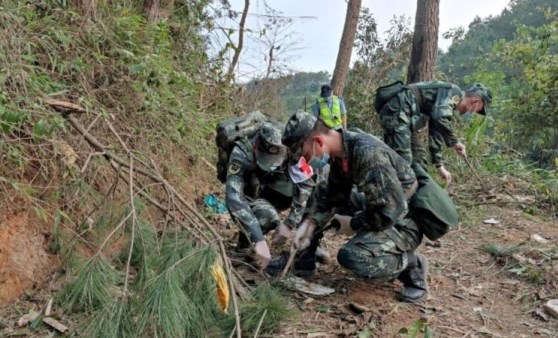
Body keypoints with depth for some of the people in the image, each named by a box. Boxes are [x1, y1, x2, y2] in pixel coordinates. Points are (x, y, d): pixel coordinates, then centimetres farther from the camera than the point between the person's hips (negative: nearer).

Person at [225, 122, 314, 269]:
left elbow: (306, 184, -24)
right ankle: (245, 242, -4)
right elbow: (233, 197, -46)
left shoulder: (287, 150, -27)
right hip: (250, 200, -3)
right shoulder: (241, 154, -35)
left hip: (275, 195, 4)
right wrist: (259, 240, -54)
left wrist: (289, 223, -32)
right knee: (266, 215, -38)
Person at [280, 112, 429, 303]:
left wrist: (352, 224, -17)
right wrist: (309, 224, -8)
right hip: (379, 208, 9)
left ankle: (411, 265, -4)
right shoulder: (340, 151, -4)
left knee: (351, 256, -29)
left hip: (404, 222, -9)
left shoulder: (368, 153, -32)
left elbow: (391, 211, -32)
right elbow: (331, 195, 5)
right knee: (321, 193, 7)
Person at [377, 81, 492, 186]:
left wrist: (439, 166, 26)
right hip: (396, 112, -11)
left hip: (402, 116, 11)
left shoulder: (449, 100, 23)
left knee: (419, 158, 15)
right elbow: (440, 117, -24)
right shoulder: (453, 92, -6)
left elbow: (436, 133, 27)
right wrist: (454, 142, -12)